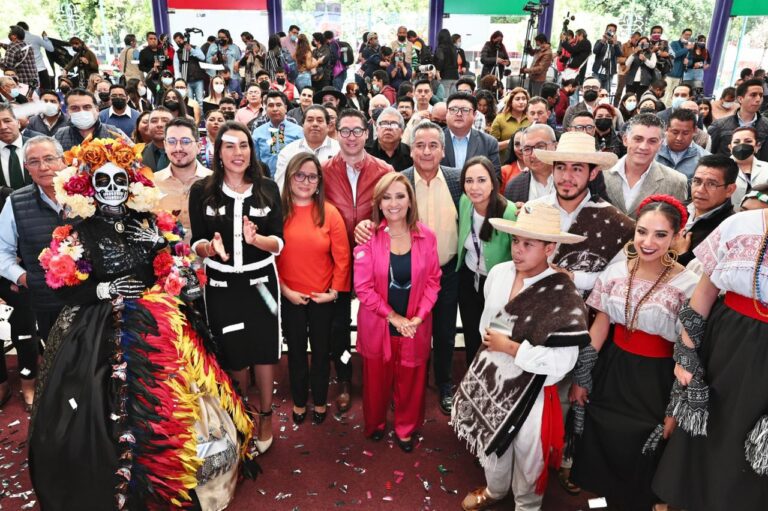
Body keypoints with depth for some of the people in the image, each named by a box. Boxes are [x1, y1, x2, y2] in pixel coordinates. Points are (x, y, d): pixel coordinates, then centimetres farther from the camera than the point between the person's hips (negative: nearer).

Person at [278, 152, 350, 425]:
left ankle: (320, 401, 37)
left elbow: (342, 257, -6)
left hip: (323, 297, 0)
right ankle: (299, 402, 38)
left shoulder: (329, 213, -8)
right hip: (289, 297, 0)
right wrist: (285, 290, -10)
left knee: (321, 350, 16)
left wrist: (335, 291, -8)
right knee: (296, 350, 18)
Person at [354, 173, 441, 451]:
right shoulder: (369, 237, -11)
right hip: (378, 325, -1)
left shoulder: (426, 236, -5)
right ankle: (375, 424, 42)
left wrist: (418, 317, -11)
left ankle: (406, 429, 39)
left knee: (410, 381, 13)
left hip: (415, 327, 1)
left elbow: (433, 281, -1)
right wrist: (393, 317, -14)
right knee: (377, 379, 15)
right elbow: (363, 287, -12)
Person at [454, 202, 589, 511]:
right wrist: (489, 342, 7)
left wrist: (509, 347, -22)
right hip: (489, 378, 6)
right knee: (491, 443, 26)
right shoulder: (498, 273, -6)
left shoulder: (563, 295, -23)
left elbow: (561, 362, -26)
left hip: (528, 389, -5)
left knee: (526, 454, 16)